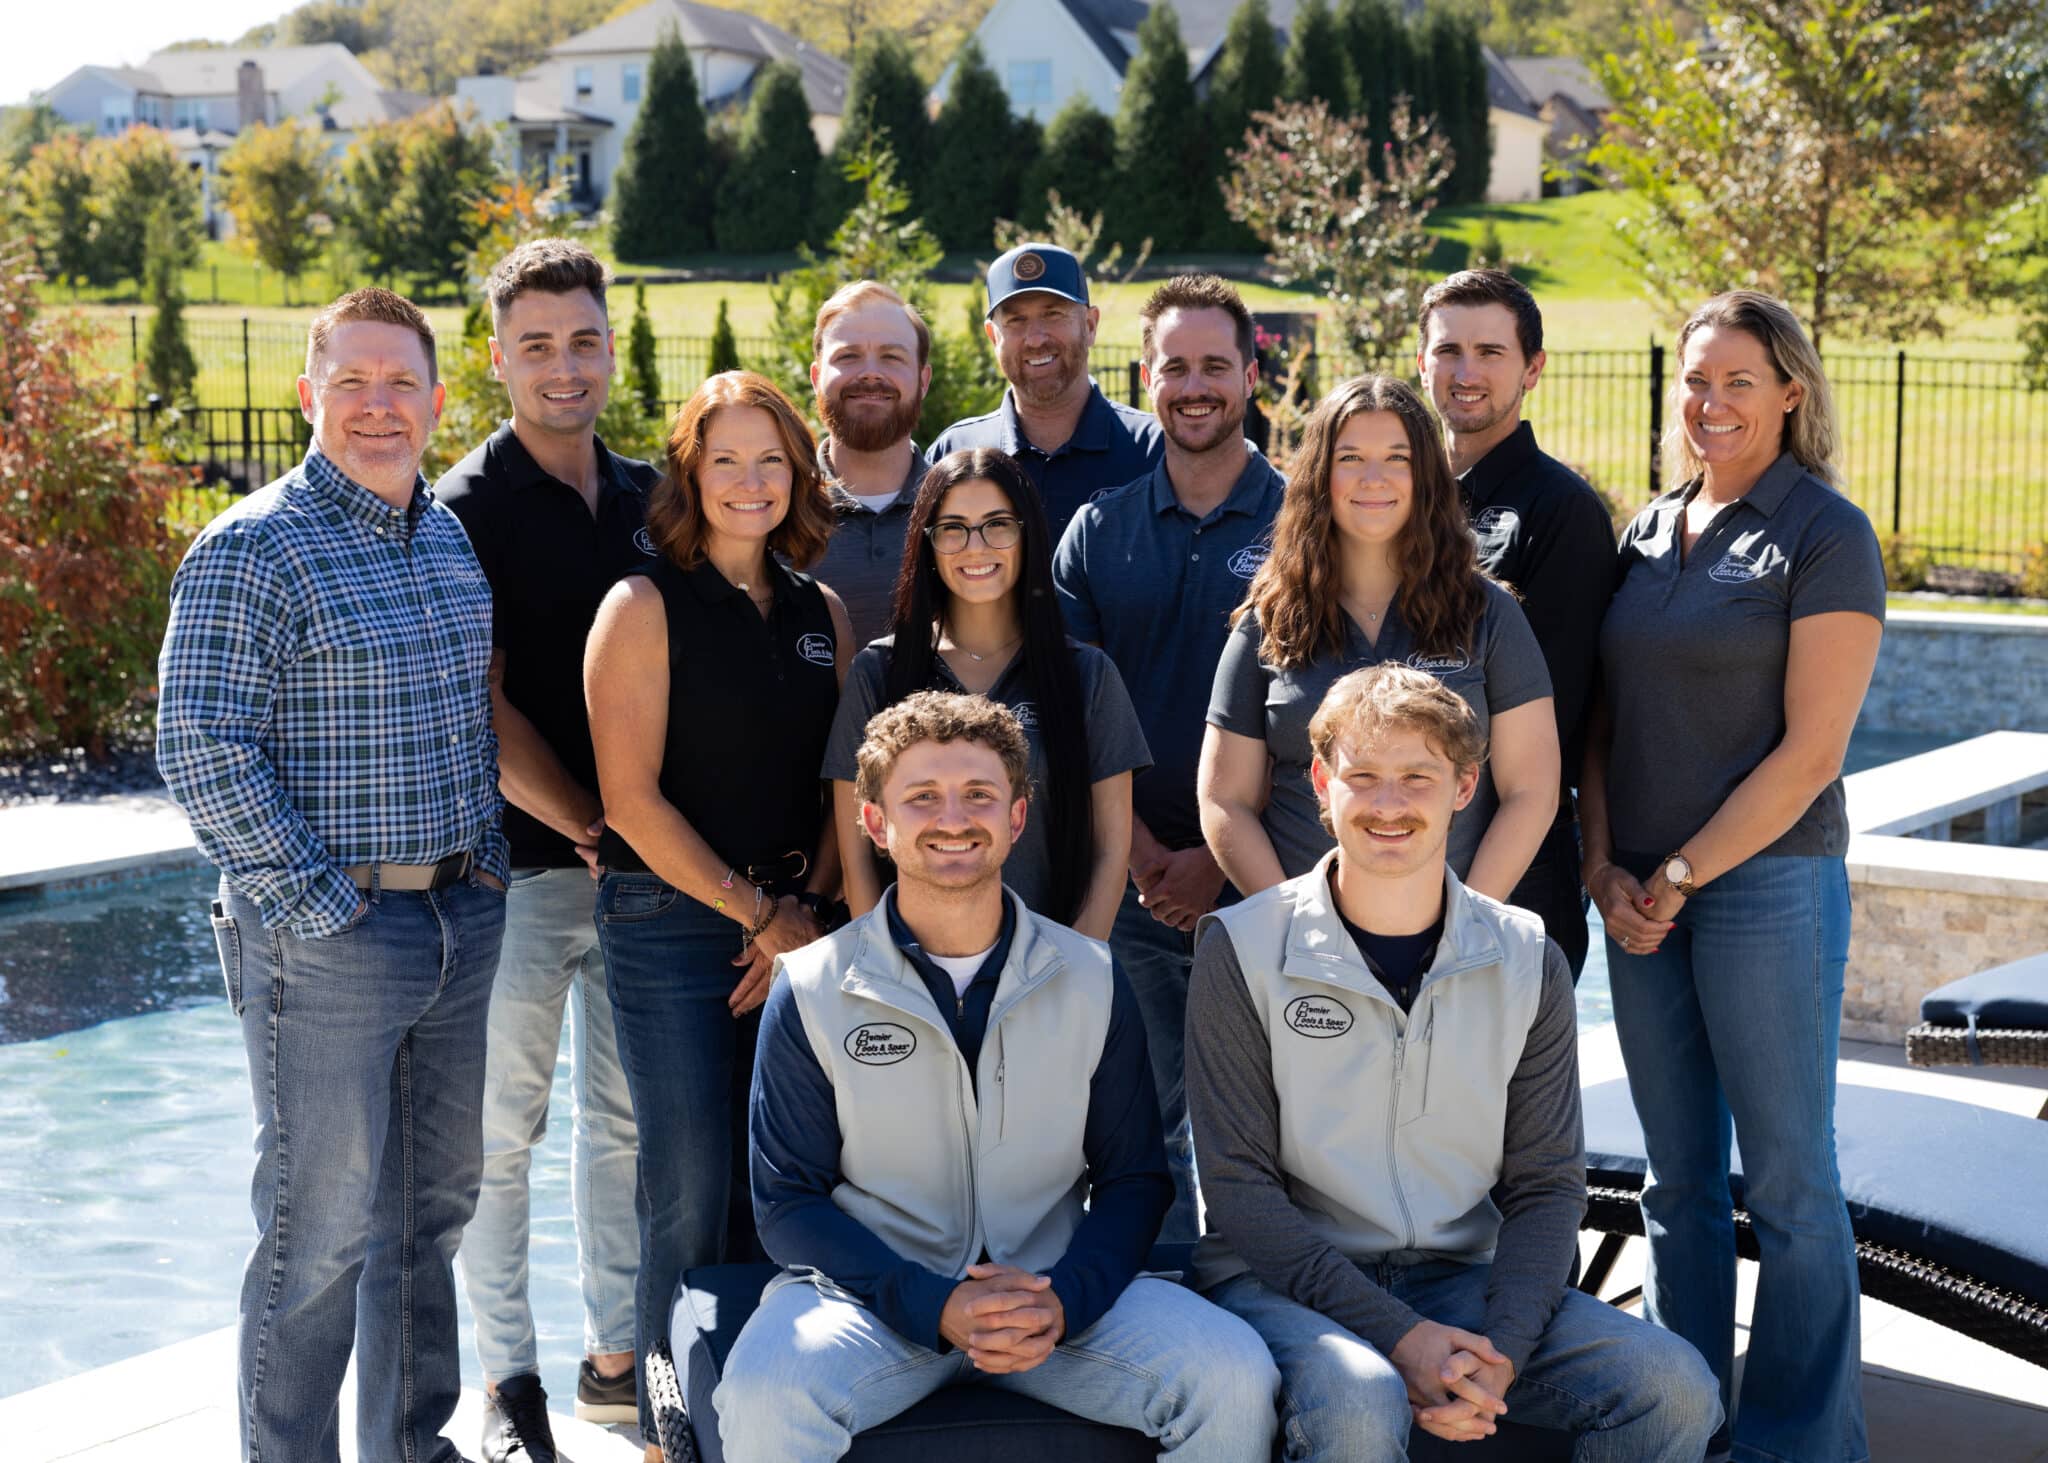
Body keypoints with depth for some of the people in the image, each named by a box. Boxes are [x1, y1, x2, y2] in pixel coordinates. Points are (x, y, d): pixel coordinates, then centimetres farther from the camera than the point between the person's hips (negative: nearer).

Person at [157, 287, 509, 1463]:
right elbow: (200, 749, -16)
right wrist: (319, 902, -16)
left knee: (436, 1206, 16)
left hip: (462, 920, 7)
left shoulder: (457, 539, 11)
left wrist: (489, 861, 10)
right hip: (327, 940, -7)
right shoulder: (253, 550, -12)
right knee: (321, 1230, -1)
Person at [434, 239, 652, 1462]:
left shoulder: (647, 494, 10)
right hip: (518, 864, -5)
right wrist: (591, 829, -12)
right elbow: (481, 712, -12)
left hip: (641, 864, 5)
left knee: (628, 1120, 13)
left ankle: (618, 1355, 25)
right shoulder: (467, 510, -7)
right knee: (502, 1130, 3)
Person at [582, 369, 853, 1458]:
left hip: (794, 926, 5)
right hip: (671, 917, -5)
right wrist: (758, 914, -10)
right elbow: (631, 795, -10)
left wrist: (806, 909, -5)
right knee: (693, 1192, -4)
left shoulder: (822, 614, 11)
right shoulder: (644, 608, -4)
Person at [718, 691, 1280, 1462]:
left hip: (1055, 1293, 2)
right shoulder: (811, 993, -1)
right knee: (765, 1394, -33)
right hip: (874, 1294, -1)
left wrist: (1065, 1298, -14)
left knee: (1234, 1376, -23)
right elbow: (790, 1201, -2)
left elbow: (1133, 1179, 7)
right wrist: (936, 1305, -17)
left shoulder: (1091, 981, 4)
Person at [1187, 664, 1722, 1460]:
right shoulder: (1242, 949, -5)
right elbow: (1240, 1186, -9)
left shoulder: (1527, 962, 5)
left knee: (1672, 1386, -18)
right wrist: (1400, 1337, -19)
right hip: (1282, 1280, -4)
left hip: (1460, 1277, 4)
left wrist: (1501, 1350, -15)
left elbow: (1546, 1184, 4)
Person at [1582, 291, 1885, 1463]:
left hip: (1768, 883, -6)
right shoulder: (1651, 533, 12)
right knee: (1679, 1181, 12)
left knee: (1789, 1182, 1)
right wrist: (1603, 867, 0)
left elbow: (1811, 751, -12)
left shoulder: (1825, 534, -7)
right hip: (1642, 896, 6)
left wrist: (1682, 875, -12)